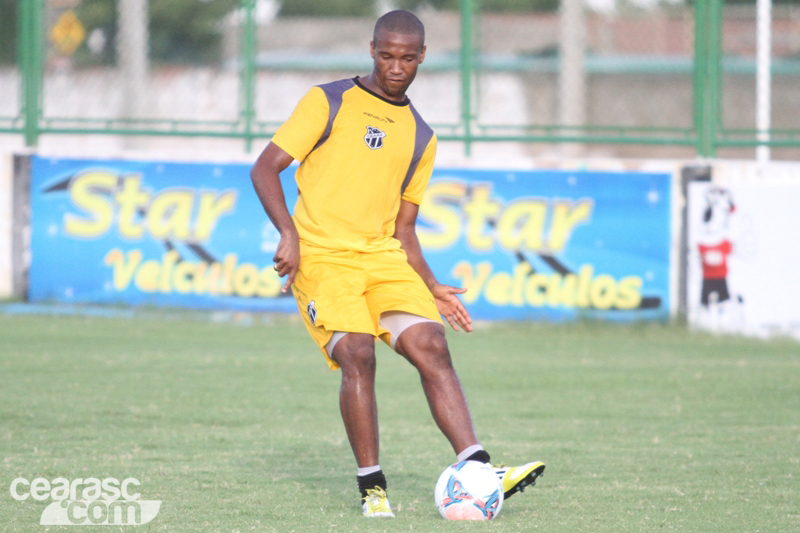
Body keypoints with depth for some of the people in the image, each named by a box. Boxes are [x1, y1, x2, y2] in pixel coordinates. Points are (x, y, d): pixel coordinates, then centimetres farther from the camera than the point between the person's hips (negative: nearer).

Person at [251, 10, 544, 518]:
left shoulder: (421, 137, 17)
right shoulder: (327, 103, 3)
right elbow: (265, 169, -1)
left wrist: (431, 287, 9)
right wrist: (289, 233, -16)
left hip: (384, 257, 4)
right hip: (322, 254, -4)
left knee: (432, 347, -15)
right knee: (357, 354, -23)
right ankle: (372, 486, -12)